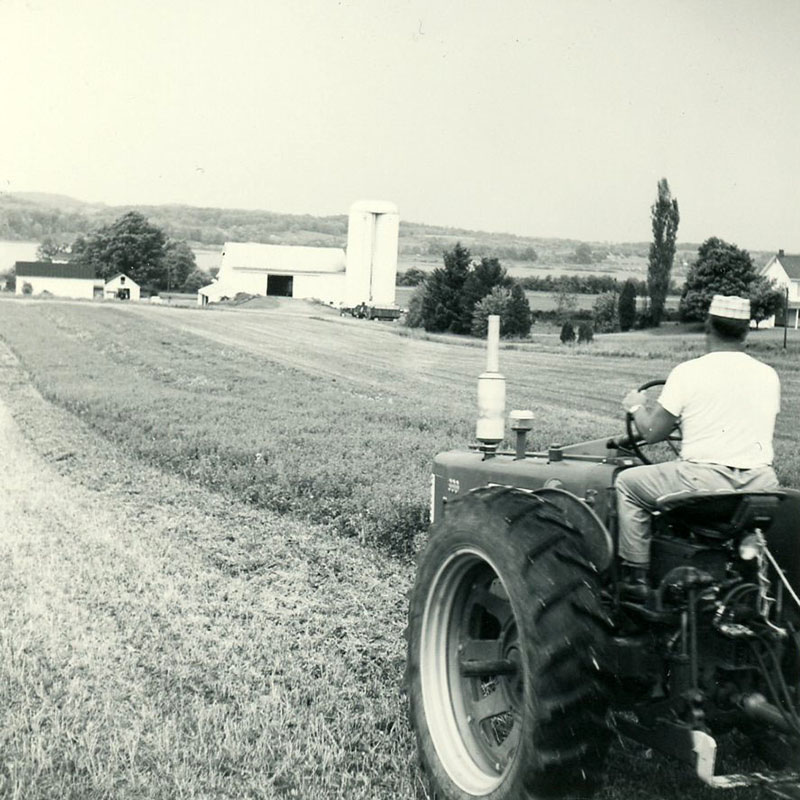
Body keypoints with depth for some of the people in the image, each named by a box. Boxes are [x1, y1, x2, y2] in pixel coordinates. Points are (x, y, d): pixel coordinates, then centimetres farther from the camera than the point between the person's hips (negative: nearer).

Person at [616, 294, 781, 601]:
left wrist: (636, 406, 20)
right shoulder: (768, 376, 6)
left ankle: (635, 577, 17)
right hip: (760, 488, 5)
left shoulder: (688, 372, -6)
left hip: (705, 482, -5)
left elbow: (652, 433, -1)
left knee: (627, 482, 17)